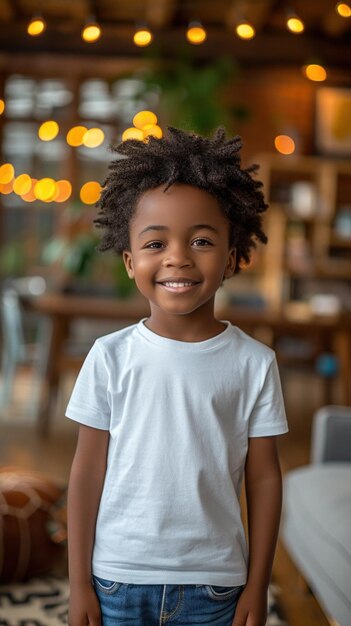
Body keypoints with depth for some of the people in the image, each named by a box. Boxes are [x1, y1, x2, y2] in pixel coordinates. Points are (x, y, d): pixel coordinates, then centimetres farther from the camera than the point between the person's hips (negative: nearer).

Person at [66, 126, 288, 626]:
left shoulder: (255, 363, -6)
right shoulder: (110, 356, -6)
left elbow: (264, 478, -1)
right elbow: (87, 473, -2)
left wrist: (257, 586, 2)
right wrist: (80, 582, 0)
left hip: (213, 585, 0)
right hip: (118, 579, 0)